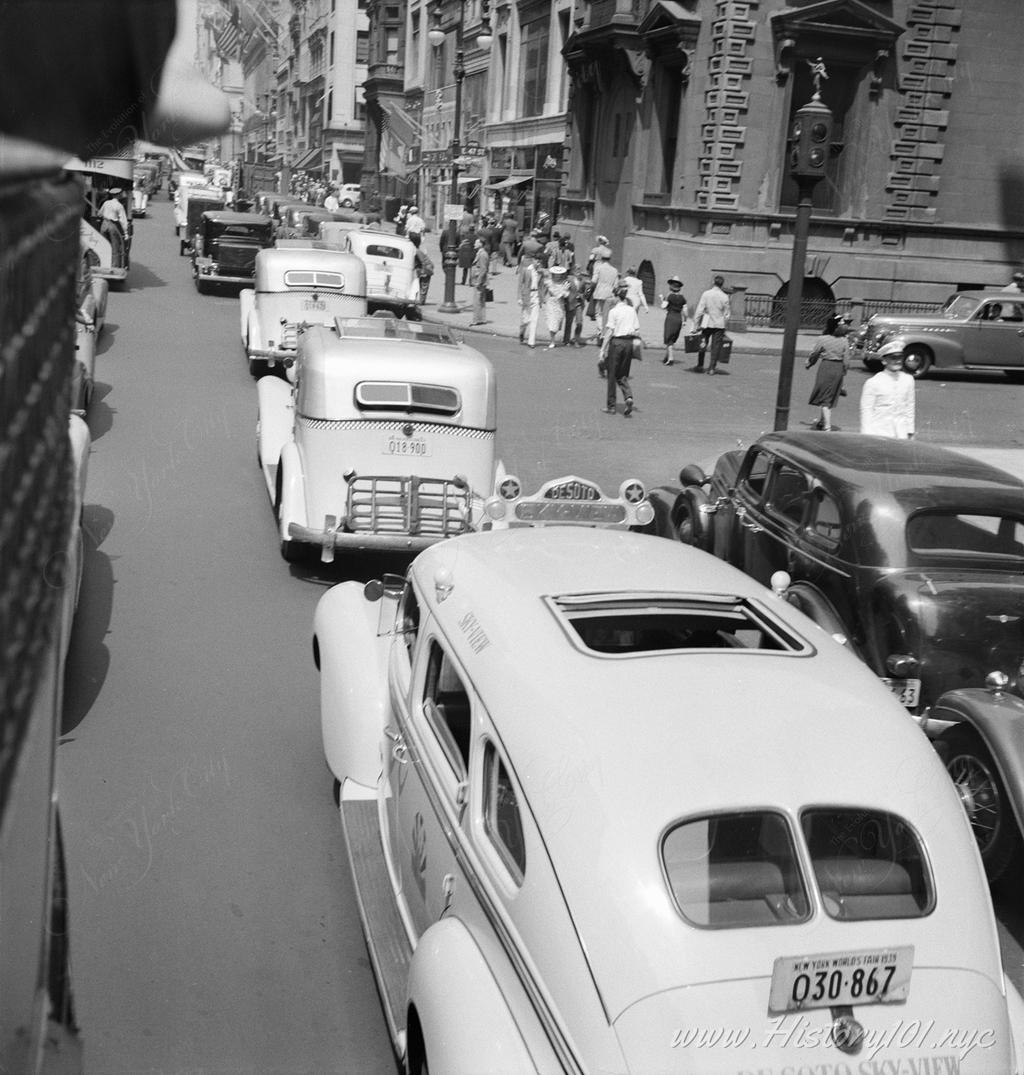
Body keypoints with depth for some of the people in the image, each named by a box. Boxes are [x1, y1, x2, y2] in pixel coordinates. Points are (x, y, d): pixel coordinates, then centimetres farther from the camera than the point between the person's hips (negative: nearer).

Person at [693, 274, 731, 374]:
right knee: (716, 346, 4)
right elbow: (727, 314, 0)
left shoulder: (706, 294, -5)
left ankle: (700, 365, 19)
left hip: (707, 323, 1)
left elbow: (699, 310, -7)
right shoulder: (724, 297, -5)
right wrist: (724, 325, 12)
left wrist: (696, 323, -2)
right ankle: (712, 368, 2)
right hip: (719, 324, -1)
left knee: (702, 344, 16)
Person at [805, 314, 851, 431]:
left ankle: (827, 427, -12)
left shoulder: (822, 339, -11)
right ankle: (822, 421, 36)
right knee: (830, 398, 20)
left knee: (825, 399, -1)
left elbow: (813, 355, 0)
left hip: (826, 367, -4)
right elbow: (846, 360, 1)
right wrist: (844, 372, 12)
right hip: (838, 369, 4)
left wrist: (808, 364, 18)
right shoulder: (844, 341, -2)